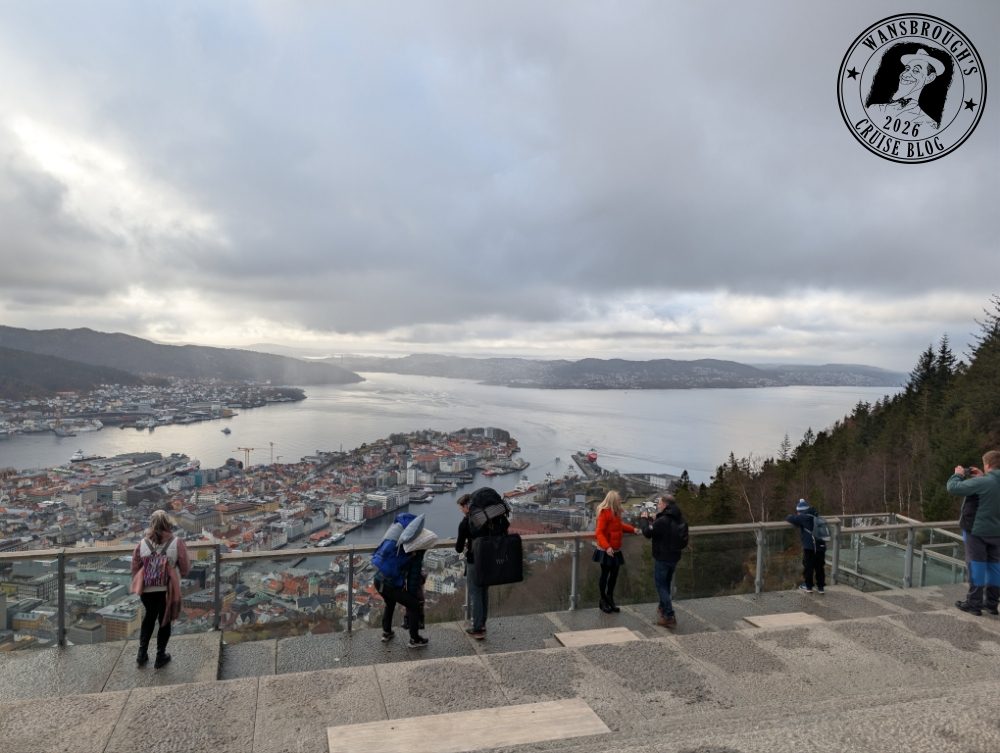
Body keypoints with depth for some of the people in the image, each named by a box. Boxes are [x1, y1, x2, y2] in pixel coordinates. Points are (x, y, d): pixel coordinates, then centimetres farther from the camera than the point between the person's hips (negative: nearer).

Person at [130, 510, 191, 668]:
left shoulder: (143, 544, -6)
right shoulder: (176, 543, -13)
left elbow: (135, 567, 2)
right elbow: (185, 568, -7)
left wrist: (137, 584, 18)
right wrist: (179, 576, 15)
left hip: (148, 589, 3)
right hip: (168, 590, -2)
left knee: (149, 617, 24)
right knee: (165, 620, 13)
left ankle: (142, 653, 25)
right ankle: (160, 656, 19)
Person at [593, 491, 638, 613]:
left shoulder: (616, 512, 8)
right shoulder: (604, 513, -20)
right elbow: (599, 533, -25)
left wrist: (632, 529, 10)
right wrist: (607, 546, -36)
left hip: (616, 550, 8)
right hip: (606, 551, -8)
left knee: (614, 575, 12)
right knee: (605, 575, 4)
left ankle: (610, 599, 25)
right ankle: (603, 601, 18)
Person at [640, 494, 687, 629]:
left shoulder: (663, 521, -25)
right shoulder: (679, 519, 3)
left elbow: (648, 533, -15)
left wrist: (643, 519, 0)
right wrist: (652, 521, 8)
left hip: (662, 558, -8)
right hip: (674, 557, 8)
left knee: (661, 585, 0)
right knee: (666, 584, 23)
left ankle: (669, 616, -4)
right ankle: (663, 608, 39)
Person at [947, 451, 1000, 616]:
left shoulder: (982, 482, -22)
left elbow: (953, 487, -23)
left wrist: (958, 474, -5)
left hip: (978, 531, -6)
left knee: (977, 566, 1)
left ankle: (974, 603, 6)